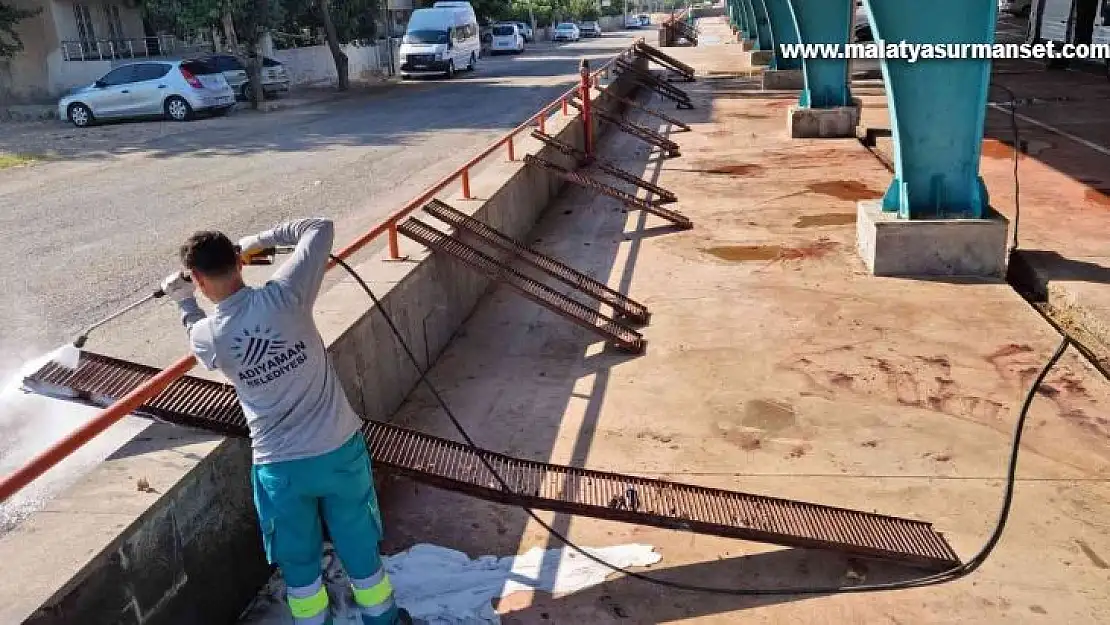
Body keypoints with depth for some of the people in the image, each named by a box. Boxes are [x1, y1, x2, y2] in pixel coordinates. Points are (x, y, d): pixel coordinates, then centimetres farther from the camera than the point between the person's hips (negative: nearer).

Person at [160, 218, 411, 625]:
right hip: (340, 449, 1)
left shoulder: (206, 337, -11)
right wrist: (261, 239, 3)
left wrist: (183, 303, 22)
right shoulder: (283, 297, -18)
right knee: (358, 545, 21)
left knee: (299, 561, 22)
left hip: (279, 466, 0)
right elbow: (321, 228, -5)